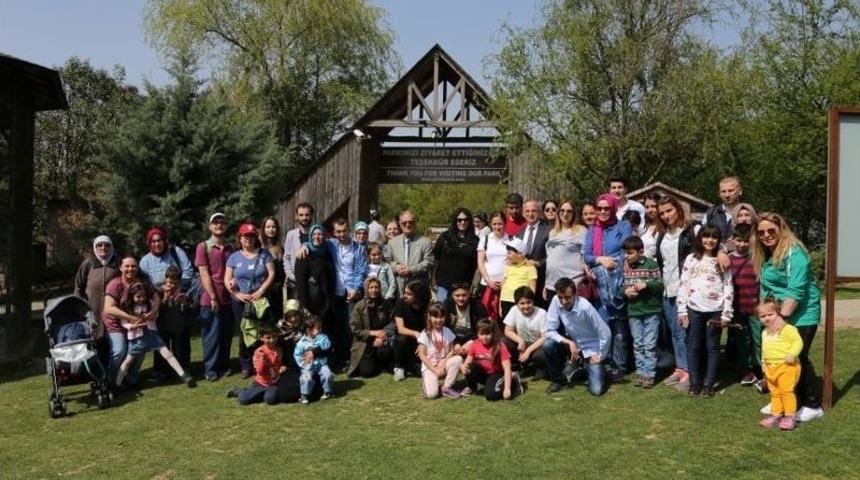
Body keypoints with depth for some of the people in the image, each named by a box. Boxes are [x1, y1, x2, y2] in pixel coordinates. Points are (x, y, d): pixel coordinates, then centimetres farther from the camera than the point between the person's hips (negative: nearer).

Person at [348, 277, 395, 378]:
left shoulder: (386, 304, -1)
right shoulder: (359, 306, -6)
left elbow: (392, 323, -5)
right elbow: (355, 329, -6)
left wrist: (382, 336, -21)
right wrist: (373, 333, -17)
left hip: (381, 340, 1)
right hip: (364, 343, -1)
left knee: (385, 351, -34)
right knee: (367, 372, -17)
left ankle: (383, 365, 3)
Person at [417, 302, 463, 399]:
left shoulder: (448, 332, 0)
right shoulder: (425, 334, -11)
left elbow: (452, 350, 1)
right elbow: (422, 355, -11)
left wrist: (444, 361, -17)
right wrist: (435, 370, -17)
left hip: (443, 365, 4)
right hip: (429, 367, -4)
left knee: (458, 359, -28)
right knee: (431, 394, -27)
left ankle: (446, 387, -11)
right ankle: (427, 382, 10)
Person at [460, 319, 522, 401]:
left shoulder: (500, 346, -22)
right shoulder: (474, 345, -12)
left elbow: (507, 369, -24)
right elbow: (467, 362, -7)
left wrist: (507, 388, -33)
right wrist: (463, 366, -33)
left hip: (495, 374, -3)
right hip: (481, 373, 3)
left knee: (490, 395, -29)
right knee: (471, 366, -30)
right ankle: (472, 388, 1)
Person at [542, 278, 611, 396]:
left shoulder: (585, 307, -31)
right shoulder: (556, 301, -20)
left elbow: (605, 333, -24)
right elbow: (549, 330, -15)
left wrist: (600, 356, -13)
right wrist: (569, 342, -26)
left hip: (591, 348, -3)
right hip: (572, 343, 4)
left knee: (596, 390, -15)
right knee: (547, 345, -26)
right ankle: (557, 379, -1)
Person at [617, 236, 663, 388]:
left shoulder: (651, 264, -8)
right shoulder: (624, 266, 3)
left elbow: (660, 285, -8)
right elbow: (619, 287, 9)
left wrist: (646, 285, -23)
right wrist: (625, 292, -12)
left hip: (651, 311, -4)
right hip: (633, 312, 4)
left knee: (649, 345, 0)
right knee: (638, 345, 10)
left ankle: (649, 374, 8)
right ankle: (641, 373, 19)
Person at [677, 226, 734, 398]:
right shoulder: (691, 258, 5)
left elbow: (728, 287, 2)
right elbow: (683, 285, 3)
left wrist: (726, 313, -4)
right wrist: (682, 310, -2)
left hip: (715, 310, 0)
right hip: (694, 309, 1)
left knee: (712, 347, 5)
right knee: (693, 346, 6)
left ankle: (708, 384, 13)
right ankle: (694, 383, 15)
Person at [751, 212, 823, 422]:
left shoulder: (794, 253, -17)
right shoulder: (764, 255, 8)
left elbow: (796, 290, -24)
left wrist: (782, 316, -27)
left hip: (802, 314, -7)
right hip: (777, 314, 7)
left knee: (797, 358, -4)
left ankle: (813, 406, 11)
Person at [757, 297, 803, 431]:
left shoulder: (787, 329, -11)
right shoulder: (765, 332, 16)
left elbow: (798, 341, -16)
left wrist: (792, 354, -27)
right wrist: (764, 362, 22)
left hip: (786, 366, -8)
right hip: (770, 367, 8)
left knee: (786, 391, -7)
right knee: (774, 392, 14)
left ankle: (789, 416, 0)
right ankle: (776, 414, 23)